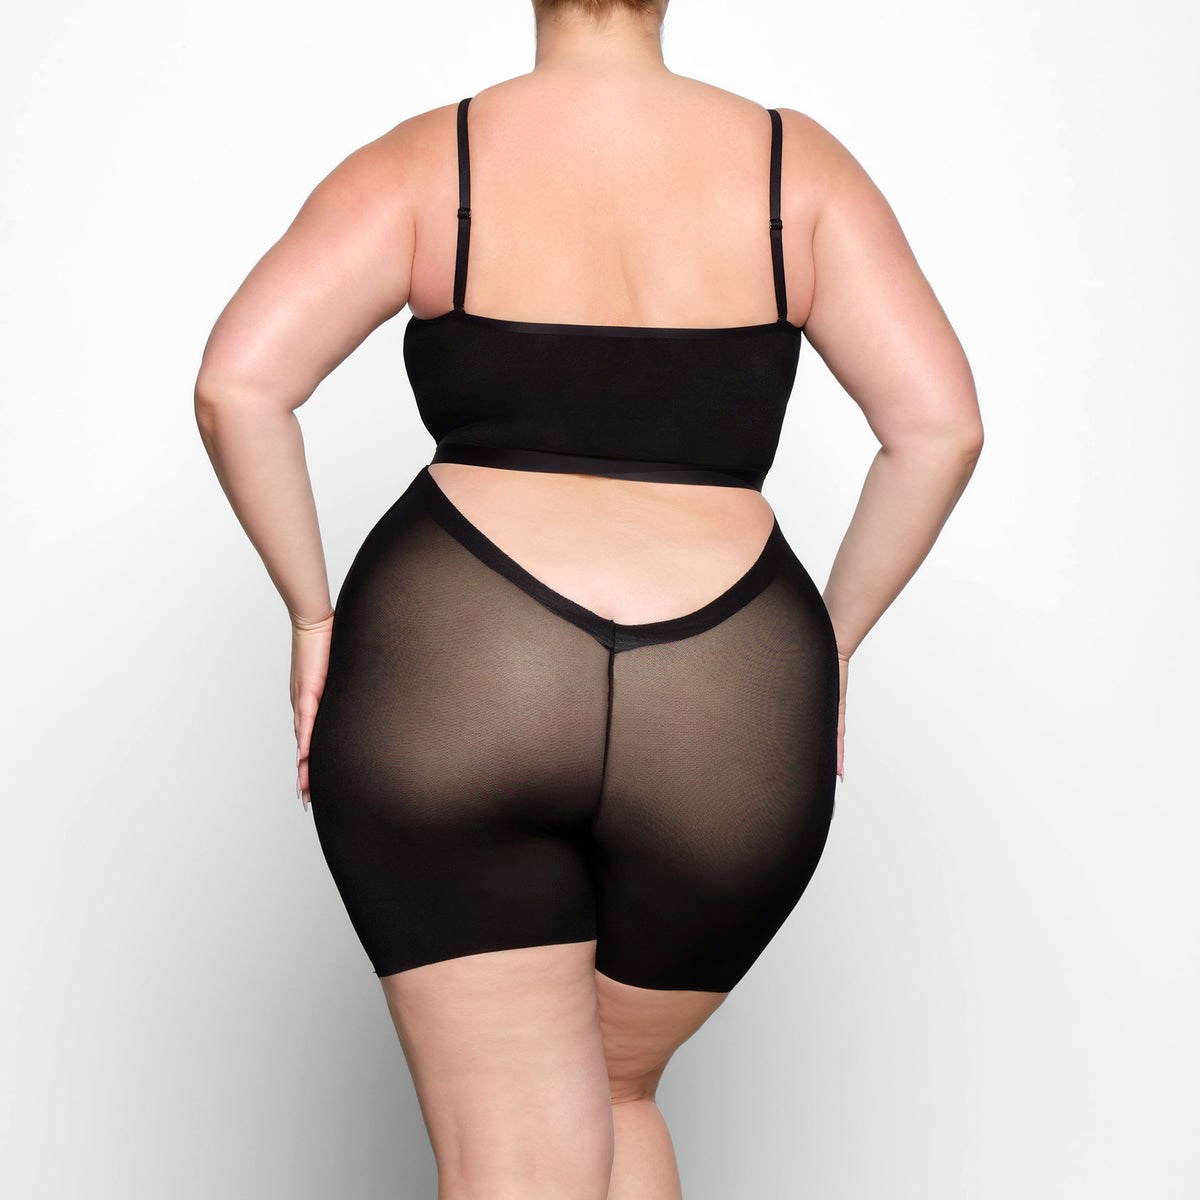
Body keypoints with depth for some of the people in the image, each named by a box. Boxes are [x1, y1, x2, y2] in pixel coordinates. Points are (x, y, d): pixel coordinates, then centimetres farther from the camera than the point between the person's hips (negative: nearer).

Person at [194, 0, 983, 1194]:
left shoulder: (426, 163, 2)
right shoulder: (795, 165, 5)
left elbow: (236, 384, -10)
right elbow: (942, 425, -2)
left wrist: (313, 612, 2)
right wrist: (831, 642, 9)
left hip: (451, 679, -2)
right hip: (728, 717, 2)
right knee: (618, 1094, 27)